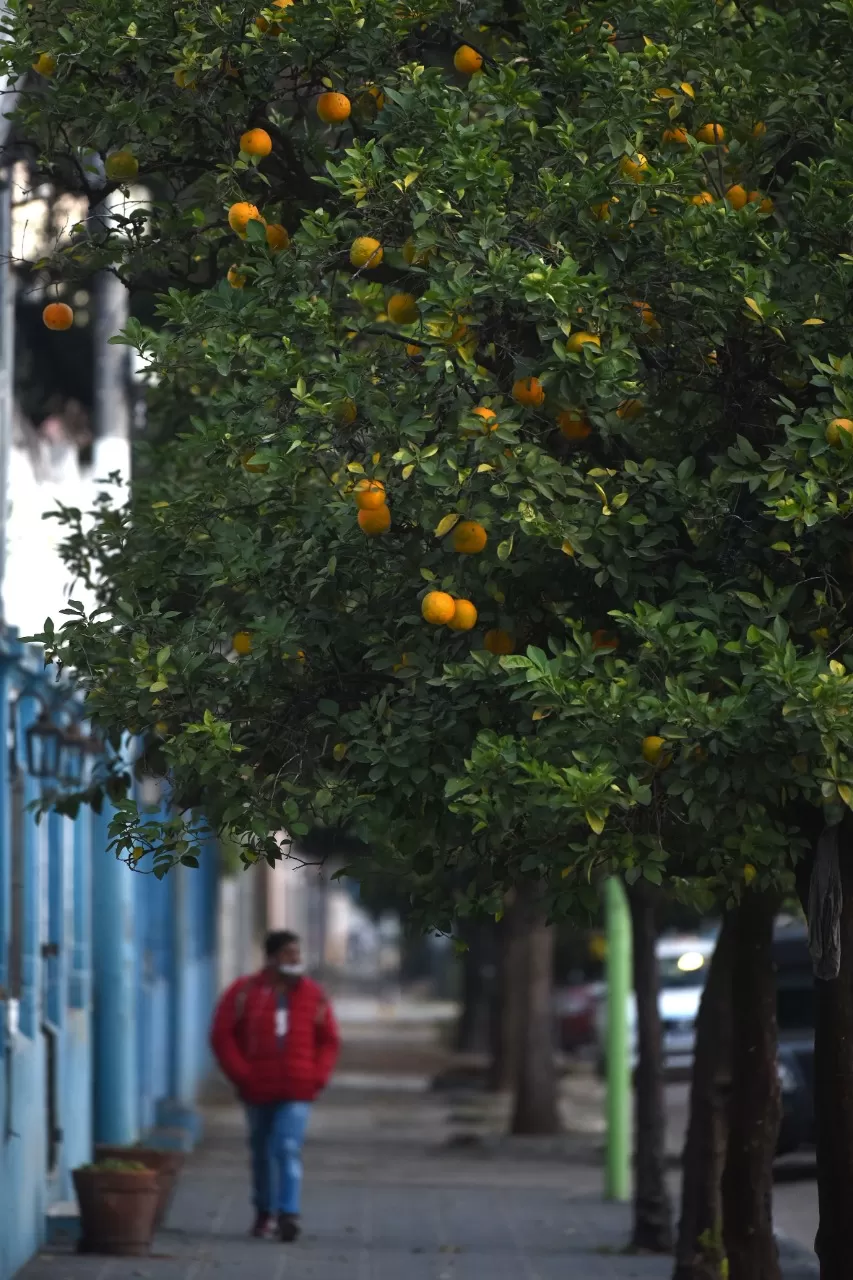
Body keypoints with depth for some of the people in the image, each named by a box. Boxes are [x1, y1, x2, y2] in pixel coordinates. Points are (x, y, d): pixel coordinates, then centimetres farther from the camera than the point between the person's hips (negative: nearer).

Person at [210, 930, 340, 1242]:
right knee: (262, 1151, 12)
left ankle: (288, 1215, -21)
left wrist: (317, 1076, -3)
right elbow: (222, 1035, -1)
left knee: (288, 1148, -15)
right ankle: (264, 1213, 27)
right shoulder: (244, 992, 0)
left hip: (297, 1091, -1)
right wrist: (241, 1074, -9)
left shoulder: (313, 995, 5)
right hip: (258, 1089, 1)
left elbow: (329, 1040, 11)